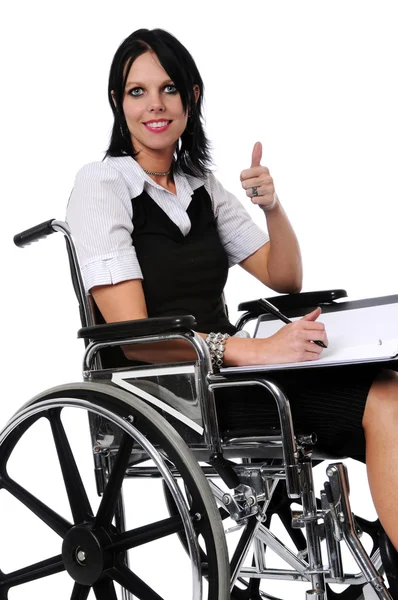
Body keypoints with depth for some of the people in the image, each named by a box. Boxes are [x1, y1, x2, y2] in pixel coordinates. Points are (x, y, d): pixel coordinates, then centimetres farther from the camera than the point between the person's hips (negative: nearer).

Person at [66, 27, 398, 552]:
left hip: (224, 371, 6)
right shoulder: (101, 184, -5)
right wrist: (257, 351, -26)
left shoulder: (201, 185, 15)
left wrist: (273, 206, -4)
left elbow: (284, 278, 16)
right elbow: (134, 336, -15)